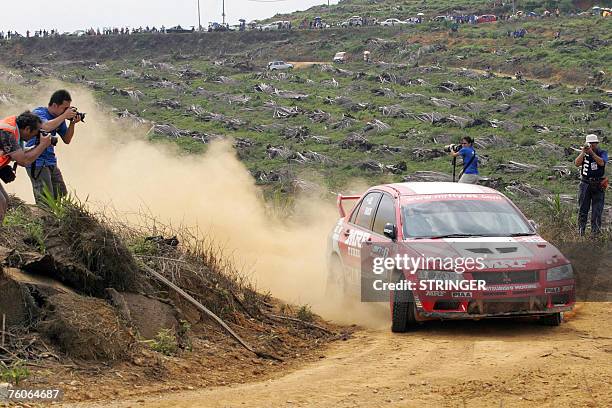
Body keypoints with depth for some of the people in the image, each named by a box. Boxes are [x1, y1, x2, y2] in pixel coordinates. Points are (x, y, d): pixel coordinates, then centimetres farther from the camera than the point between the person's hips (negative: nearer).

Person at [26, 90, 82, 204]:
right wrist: (64, 116, -23)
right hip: (37, 163, -8)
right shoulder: (38, 113, -14)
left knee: (62, 196, 11)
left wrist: (72, 123, -4)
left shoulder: (59, 117, 8)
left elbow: (67, 140, 13)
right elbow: (46, 127, -35)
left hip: (51, 162, 8)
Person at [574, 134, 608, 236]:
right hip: (585, 184, 1)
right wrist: (583, 152, -16)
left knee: (597, 210, -2)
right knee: (583, 209, 2)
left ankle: (595, 231, 2)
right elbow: (577, 163, -8)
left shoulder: (603, 153, 3)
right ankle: (580, 231, 6)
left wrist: (592, 152, -24)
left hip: (598, 185, -1)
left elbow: (601, 162, -17)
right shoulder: (584, 154, 7)